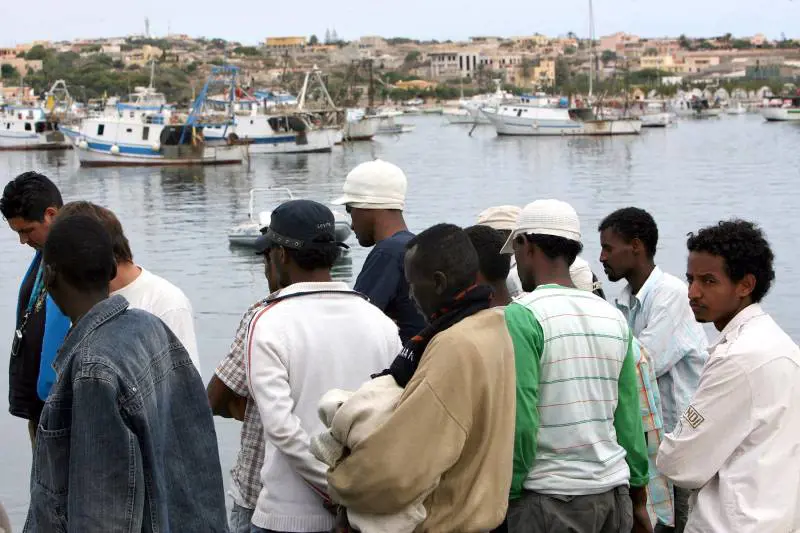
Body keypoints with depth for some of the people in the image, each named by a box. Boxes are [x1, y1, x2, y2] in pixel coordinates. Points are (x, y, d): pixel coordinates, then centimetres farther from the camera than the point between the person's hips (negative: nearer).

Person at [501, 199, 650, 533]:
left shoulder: (521, 316, -11)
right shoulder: (613, 317, 6)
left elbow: (520, 421, -16)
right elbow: (629, 417, 8)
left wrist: (508, 492, -6)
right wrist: (639, 499, 14)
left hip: (550, 498, -6)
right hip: (614, 493, 6)